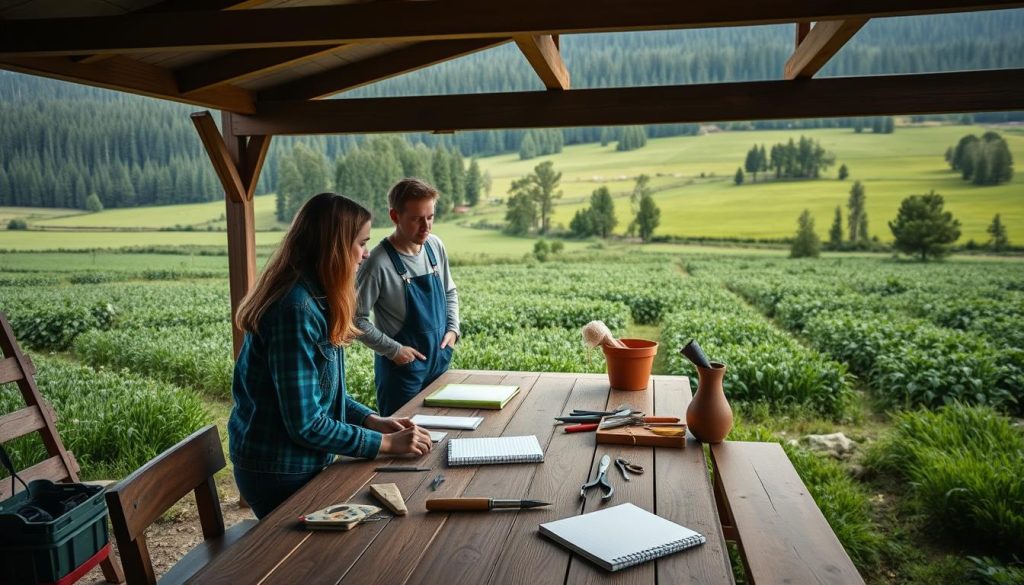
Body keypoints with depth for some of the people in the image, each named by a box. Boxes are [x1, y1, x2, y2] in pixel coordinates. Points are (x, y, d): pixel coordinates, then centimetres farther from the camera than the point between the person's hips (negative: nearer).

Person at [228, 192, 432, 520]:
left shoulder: (314, 299, 4)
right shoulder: (297, 310, -27)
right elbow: (306, 425, -25)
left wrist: (371, 420, 1)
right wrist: (387, 443, -18)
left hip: (301, 463, 9)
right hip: (281, 473, -9)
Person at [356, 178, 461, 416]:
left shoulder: (435, 246, -1)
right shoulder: (378, 264, -21)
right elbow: (356, 318, -16)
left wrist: (453, 328, 0)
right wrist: (393, 349, -16)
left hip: (440, 361, 6)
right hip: (401, 369, -6)